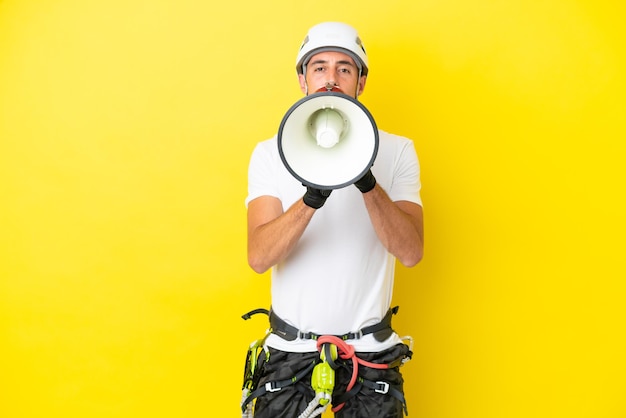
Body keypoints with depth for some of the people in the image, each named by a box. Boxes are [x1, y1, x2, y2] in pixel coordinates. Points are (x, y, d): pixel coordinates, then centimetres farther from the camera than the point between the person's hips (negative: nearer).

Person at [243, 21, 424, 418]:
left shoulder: (396, 151, -1)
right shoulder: (271, 152, -1)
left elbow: (411, 251, -14)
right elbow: (259, 257, -15)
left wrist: (368, 184, -29)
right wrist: (311, 199, -32)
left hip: (371, 351, 0)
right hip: (291, 349, 0)